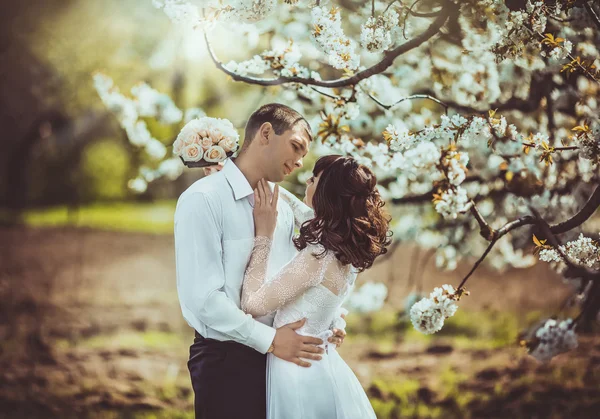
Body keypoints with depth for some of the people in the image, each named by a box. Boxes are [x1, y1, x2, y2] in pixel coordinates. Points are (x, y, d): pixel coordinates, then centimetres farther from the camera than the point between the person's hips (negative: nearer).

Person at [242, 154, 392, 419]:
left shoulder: (318, 256, -24)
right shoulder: (345, 250, 2)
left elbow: (254, 304, -20)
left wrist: (263, 234, -16)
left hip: (298, 373, -8)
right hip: (320, 366, 8)